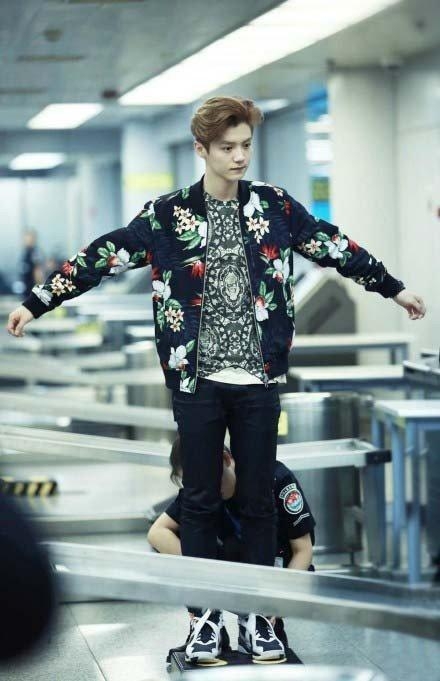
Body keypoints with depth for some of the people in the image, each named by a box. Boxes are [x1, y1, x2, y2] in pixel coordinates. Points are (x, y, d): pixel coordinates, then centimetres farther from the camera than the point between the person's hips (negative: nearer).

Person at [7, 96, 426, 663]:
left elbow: (334, 247, 13)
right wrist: (37, 302, -5)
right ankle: (206, 613, 19)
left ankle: (257, 613, 18)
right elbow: (103, 257, -2)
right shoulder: (167, 214, -2)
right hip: (197, 381, -1)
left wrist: (393, 288, 19)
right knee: (200, 500, 7)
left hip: (258, 380, 1)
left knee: (257, 499, 7)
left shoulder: (274, 206, 4)